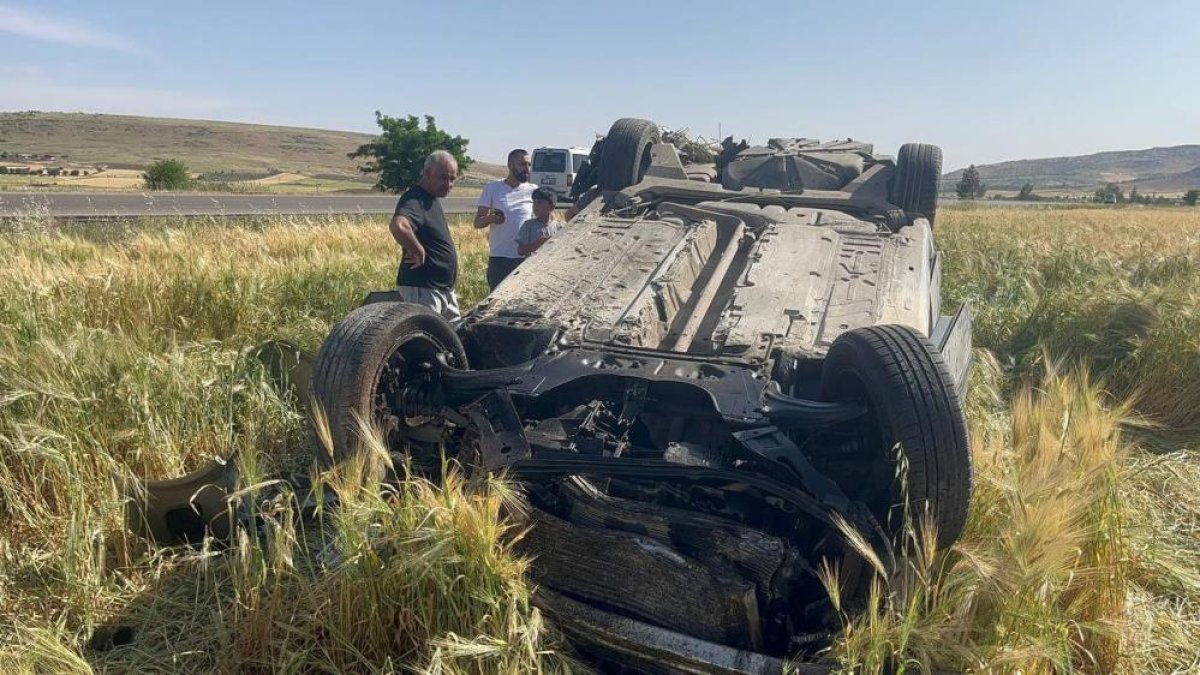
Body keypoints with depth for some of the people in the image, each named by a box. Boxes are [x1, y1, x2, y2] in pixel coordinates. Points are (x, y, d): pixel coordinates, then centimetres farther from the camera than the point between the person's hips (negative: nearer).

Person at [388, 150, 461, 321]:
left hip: (444, 288, 10)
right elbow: (398, 226, -40)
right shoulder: (415, 199, -19)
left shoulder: (432, 198, 12)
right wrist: (418, 252, -27)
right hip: (422, 289, -10)